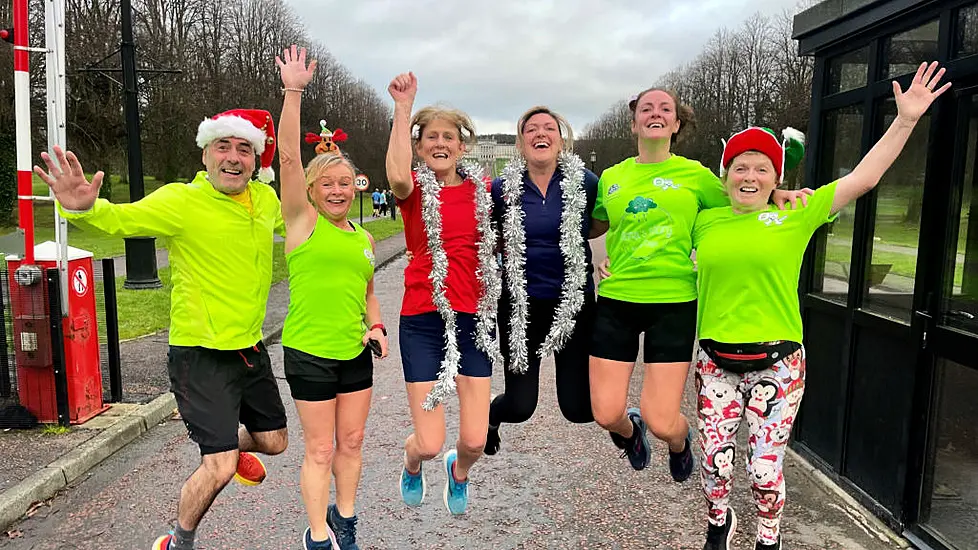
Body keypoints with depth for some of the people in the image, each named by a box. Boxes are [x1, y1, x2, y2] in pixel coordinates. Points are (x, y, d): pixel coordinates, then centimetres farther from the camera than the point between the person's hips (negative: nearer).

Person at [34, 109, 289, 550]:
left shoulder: (265, 199, 2)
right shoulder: (181, 201, -16)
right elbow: (121, 218, -31)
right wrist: (83, 207, -50)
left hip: (250, 347, 6)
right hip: (202, 354, -6)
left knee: (274, 442, 20)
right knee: (220, 468, -7)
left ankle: (230, 446, 56)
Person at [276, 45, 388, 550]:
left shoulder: (363, 238, 9)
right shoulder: (304, 223, -6)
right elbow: (288, 155, -17)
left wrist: (376, 326, 2)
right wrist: (293, 91, -22)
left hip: (356, 353, 5)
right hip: (309, 354, -5)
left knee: (351, 442, 15)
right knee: (320, 450, 5)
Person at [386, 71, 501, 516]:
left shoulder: (481, 189, 7)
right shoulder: (415, 189, -3)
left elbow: (495, 242, 22)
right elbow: (398, 178, -29)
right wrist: (403, 108, -26)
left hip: (473, 317, 3)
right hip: (423, 318, -2)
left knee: (474, 441, 1)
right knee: (429, 443, -1)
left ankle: (459, 472, 40)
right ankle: (411, 463, 39)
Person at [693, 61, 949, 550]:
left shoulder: (795, 218, -2)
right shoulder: (705, 223, 4)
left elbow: (863, 178, -4)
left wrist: (906, 119, -7)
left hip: (776, 363, -2)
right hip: (716, 361, 2)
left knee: (766, 468, 6)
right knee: (715, 461, 9)